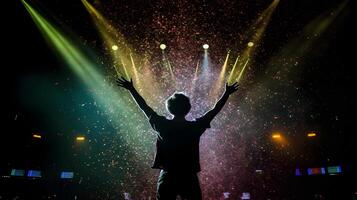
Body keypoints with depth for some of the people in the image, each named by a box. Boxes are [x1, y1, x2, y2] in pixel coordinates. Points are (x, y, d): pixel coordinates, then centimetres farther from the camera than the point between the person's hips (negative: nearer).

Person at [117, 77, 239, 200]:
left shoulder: (162, 126, -6)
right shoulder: (195, 127, -7)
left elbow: (145, 107, 3)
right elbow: (215, 110, 4)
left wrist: (131, 89, 13)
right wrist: (227, 93, 15)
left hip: (167, 177, 1)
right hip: (189, 178, 0)